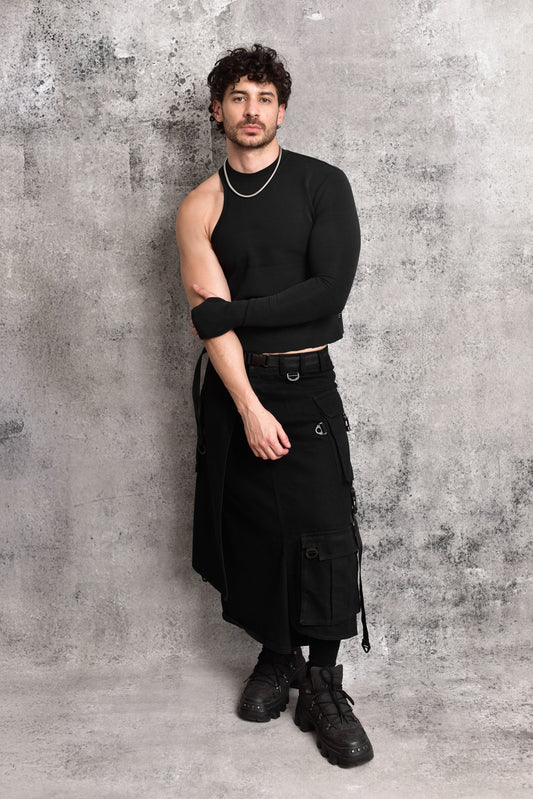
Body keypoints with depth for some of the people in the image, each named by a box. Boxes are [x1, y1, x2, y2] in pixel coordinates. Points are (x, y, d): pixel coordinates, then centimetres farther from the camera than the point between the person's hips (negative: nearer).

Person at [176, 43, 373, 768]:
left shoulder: (323, 184, 1)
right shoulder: (202, 207, 5)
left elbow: (332, 289, -11)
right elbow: (210, 315, -6)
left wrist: (231, 310, -12)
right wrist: (249, 408, -16)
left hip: (306, 385, -2)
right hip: (233, 388, 2)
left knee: (324, 536, -6)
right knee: (252, 530, 8)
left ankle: (324, 685, 9)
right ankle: (276, 656, 28)